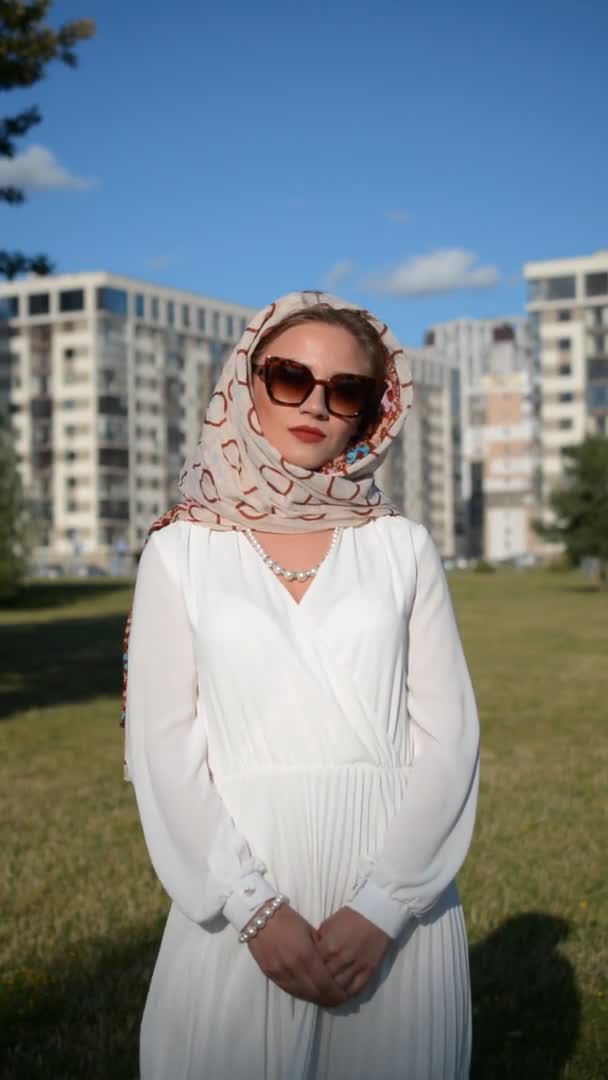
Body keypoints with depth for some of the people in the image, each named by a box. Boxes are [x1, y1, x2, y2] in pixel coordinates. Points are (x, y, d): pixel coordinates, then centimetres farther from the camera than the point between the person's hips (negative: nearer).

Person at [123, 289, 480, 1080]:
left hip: (394, 909, 1)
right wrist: (254, 907, -12)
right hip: (239, 904, -1)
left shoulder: (401, 546, 4)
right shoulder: (183, 550, 2)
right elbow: (165, 746, -3)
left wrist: (384, 904, -11)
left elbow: (447, 734, -1)